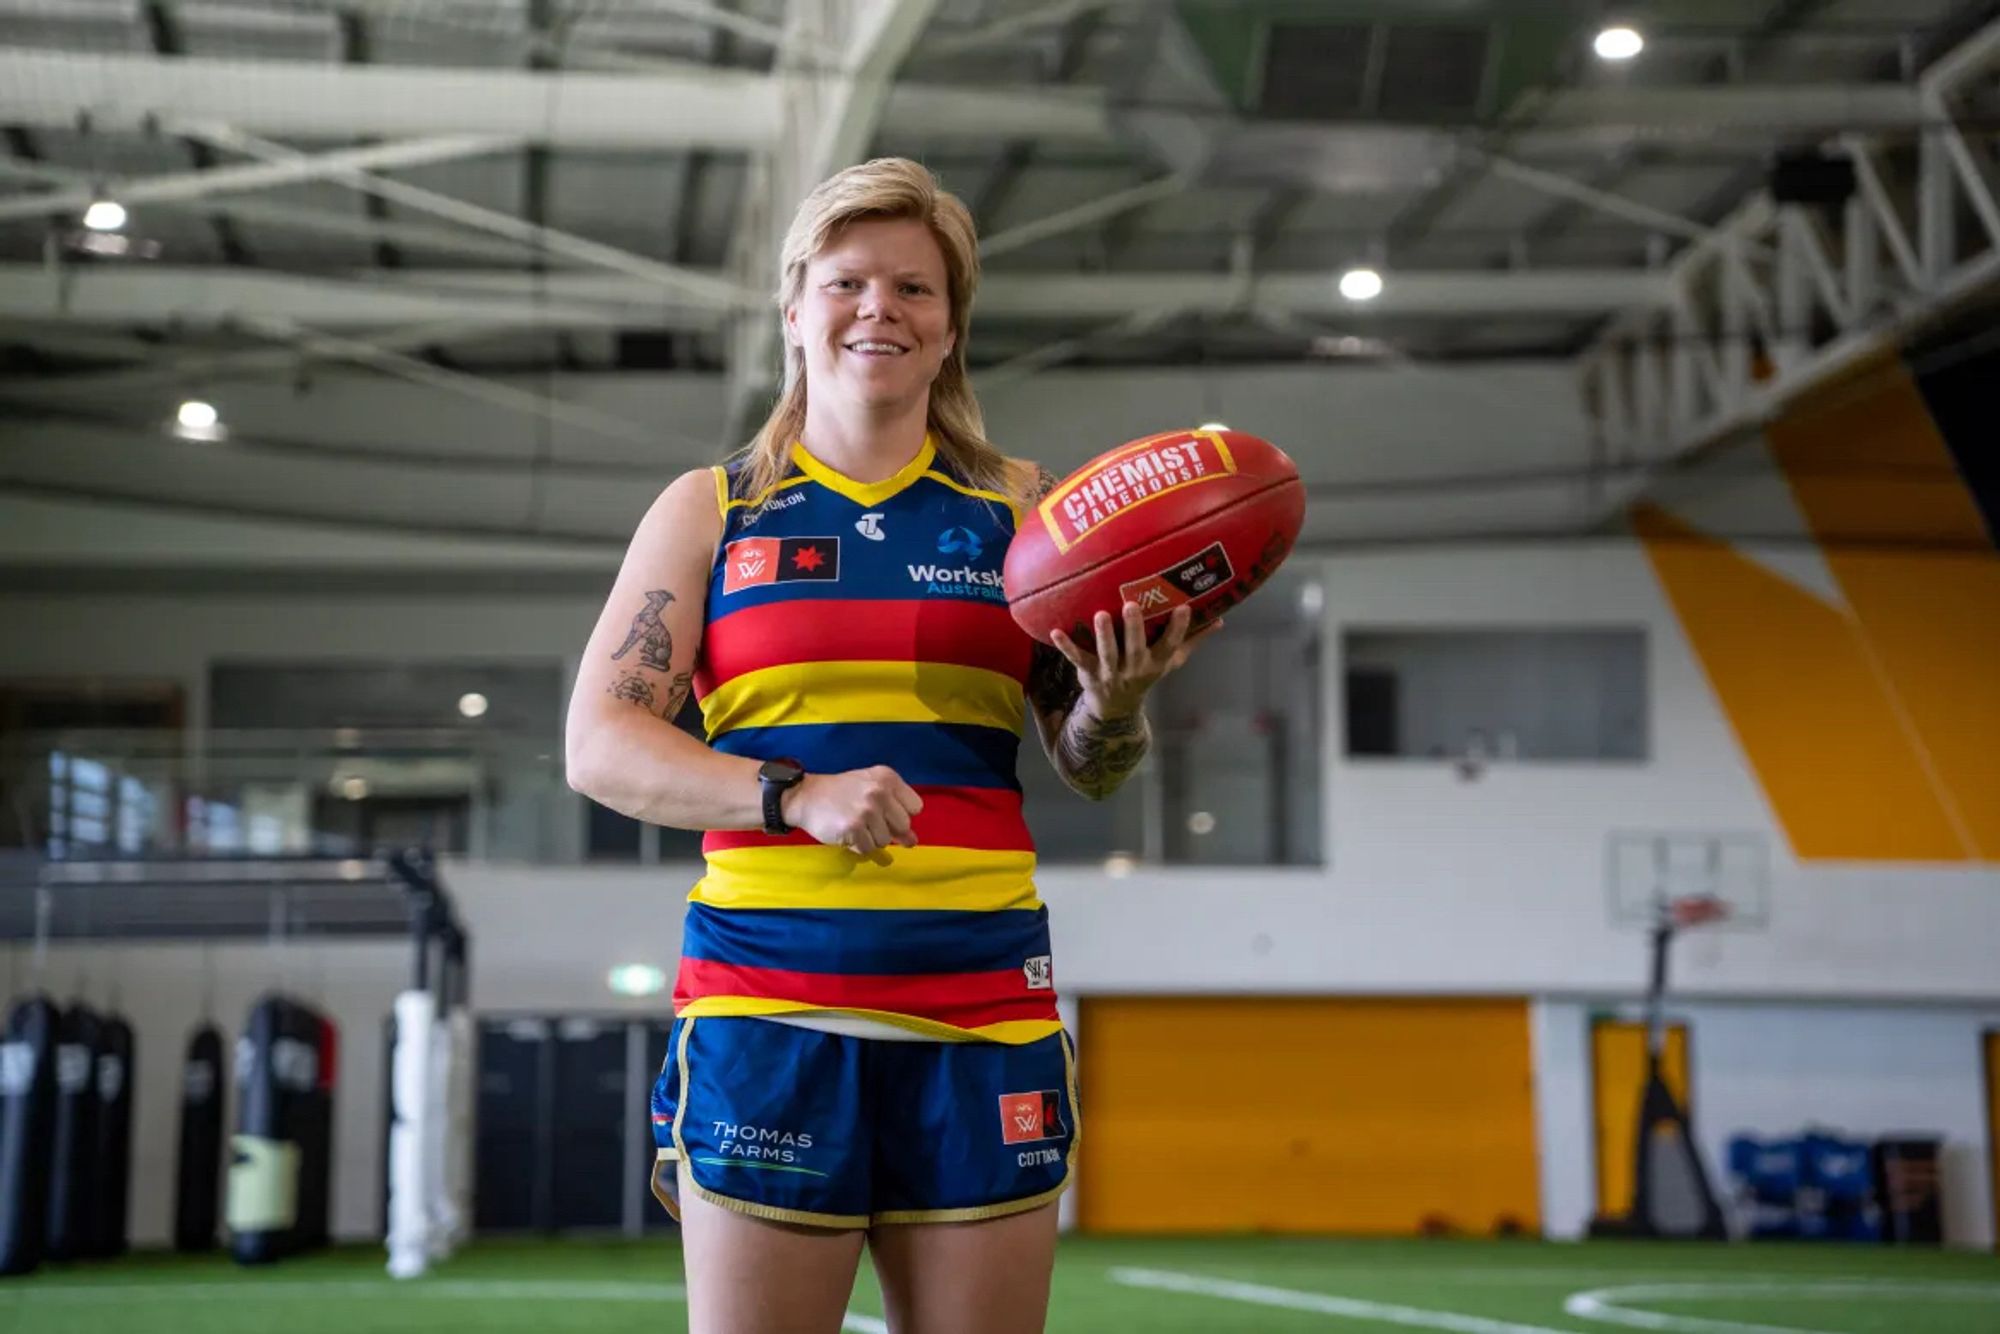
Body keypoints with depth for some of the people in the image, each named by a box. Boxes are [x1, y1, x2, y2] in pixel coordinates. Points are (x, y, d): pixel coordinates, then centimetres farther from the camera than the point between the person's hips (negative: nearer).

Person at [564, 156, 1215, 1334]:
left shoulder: (1020, 508, 12)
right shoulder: (710, 511, 9)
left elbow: (1091, 770, 12)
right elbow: (600, 747, 1)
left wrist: (1116, 705, -12)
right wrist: (797, 796, -15)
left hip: (984, 1010, 2)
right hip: (765, 1003, -1)